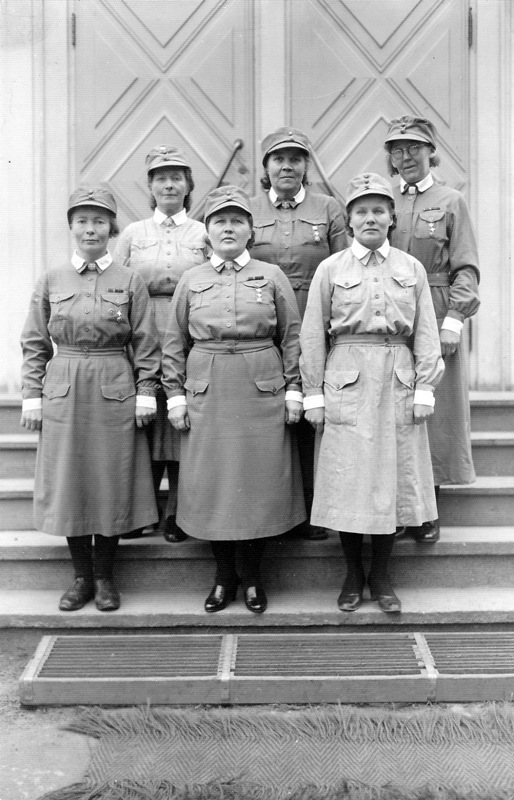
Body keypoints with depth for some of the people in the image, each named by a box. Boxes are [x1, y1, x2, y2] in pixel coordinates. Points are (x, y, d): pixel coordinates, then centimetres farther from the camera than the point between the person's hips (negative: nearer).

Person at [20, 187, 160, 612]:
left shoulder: (130, 281, 2)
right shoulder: (51, 280, 6)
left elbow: (145, 344, 1)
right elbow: (34, 344, 7)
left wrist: (146, 393, -5)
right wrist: (32, 395, 1)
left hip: (115, 393, -1)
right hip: (63, 393, 2)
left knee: (112, 483, 4)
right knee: (68, 483, 6)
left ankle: (105, 577, 21)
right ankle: (82, 576, 22)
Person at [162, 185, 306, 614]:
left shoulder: (272, 276, 5)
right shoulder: (191, 280, 8)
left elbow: (292, 337, 4)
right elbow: (175, 342, 9)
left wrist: (294, 389, -1)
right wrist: (175, 394, 2)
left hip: (262, 391, -1)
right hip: (206, 393, 1)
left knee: (260, 482, 3)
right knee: (211, 483, 5)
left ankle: (252, 576, 21)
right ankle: (224, 575, 22)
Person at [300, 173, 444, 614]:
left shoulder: (412, 268, 9)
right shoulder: (330, 268, 5)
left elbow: (426, 334, 7)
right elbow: (313, 336, 2)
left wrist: (425, 388, -1)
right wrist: (313, 393, -2)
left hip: (398, 381, 2)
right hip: (347, 382, -1)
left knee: (393, 478, 5)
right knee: (347, 481, 2)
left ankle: (381, 576, 21)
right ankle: (353, 573, 20)